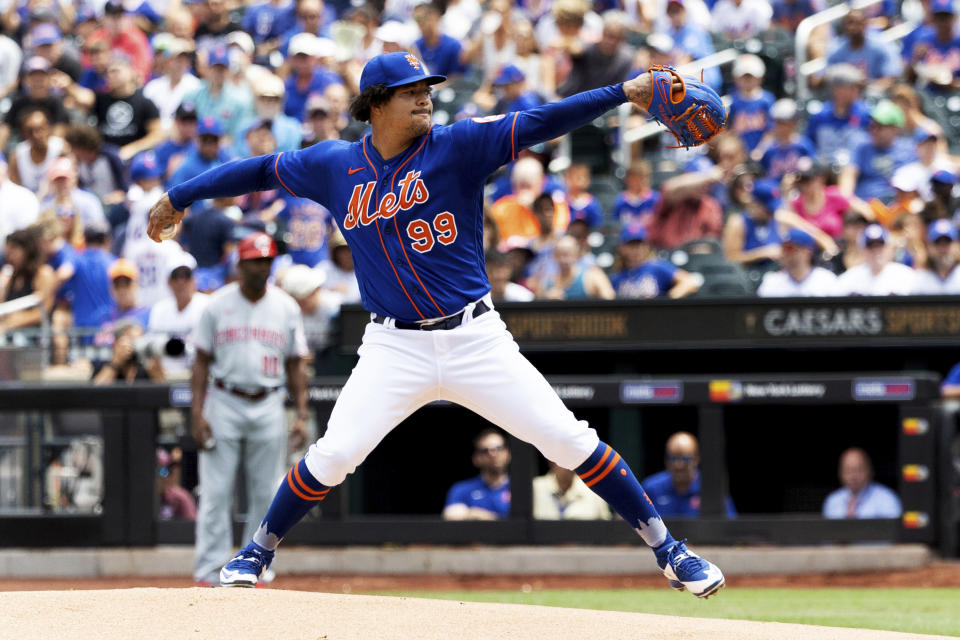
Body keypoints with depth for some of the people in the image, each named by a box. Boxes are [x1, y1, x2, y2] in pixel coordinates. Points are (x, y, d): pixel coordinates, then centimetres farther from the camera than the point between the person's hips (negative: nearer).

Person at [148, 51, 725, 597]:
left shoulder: (455, 148, -5)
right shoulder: (336, 166, 3)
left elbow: (536, 124, -15)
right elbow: (261, 171, 16)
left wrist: (624, 92, -25)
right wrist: (179, 198, 21)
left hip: (476, 340, -1)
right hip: (395, 348, 1)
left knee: (569, 440, -6)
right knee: (332, 456, -9)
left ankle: (668, 550, 4)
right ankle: (257, 554, 13)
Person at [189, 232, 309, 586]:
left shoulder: (286, 308, 7)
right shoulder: (217, 305, 2)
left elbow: (295, 365, 9)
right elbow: (202, 361, 2)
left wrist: (301, 414, 1)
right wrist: (197, 413, -7)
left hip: (268, 407, 2)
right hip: (224, 403, -2)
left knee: (265, 493, 2)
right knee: (216, 491, -6)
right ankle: (209, 572, -5)